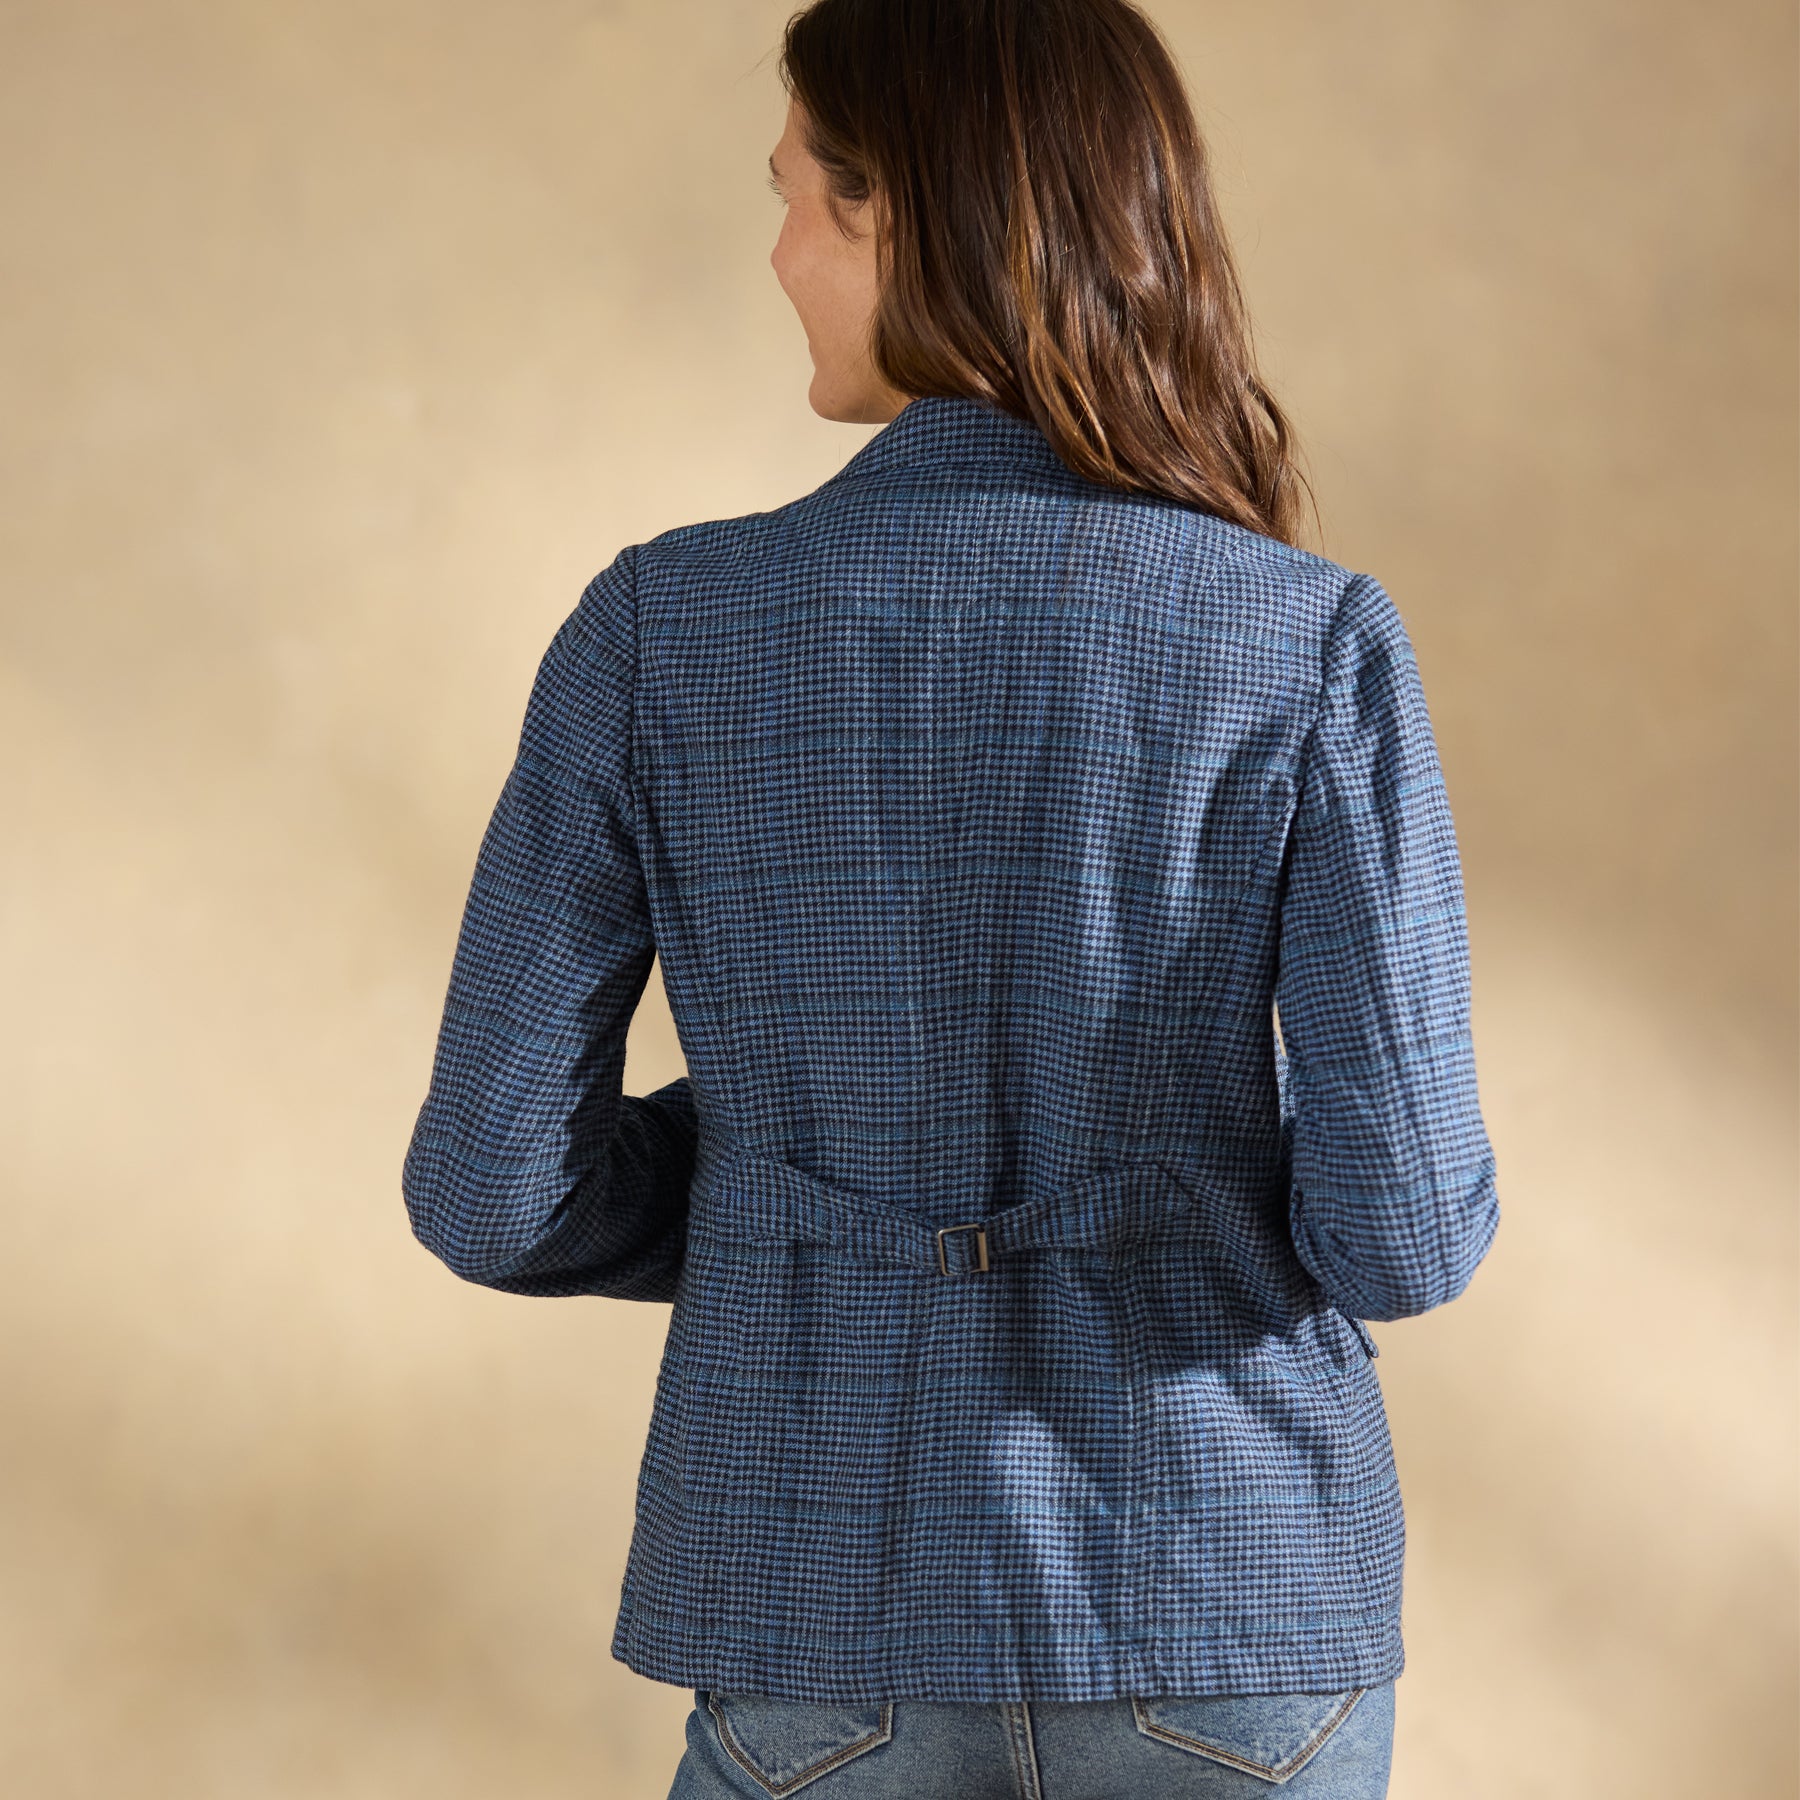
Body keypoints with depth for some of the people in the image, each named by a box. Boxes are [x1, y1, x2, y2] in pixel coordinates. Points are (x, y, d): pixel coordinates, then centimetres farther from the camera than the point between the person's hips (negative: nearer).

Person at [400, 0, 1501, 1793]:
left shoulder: (656, 630, -7)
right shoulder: (1315, 644, -10)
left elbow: (493, 1185, -5)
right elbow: (1402, 1224, -13)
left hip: (852, 1599, 0)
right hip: (1224, 1600, 0)